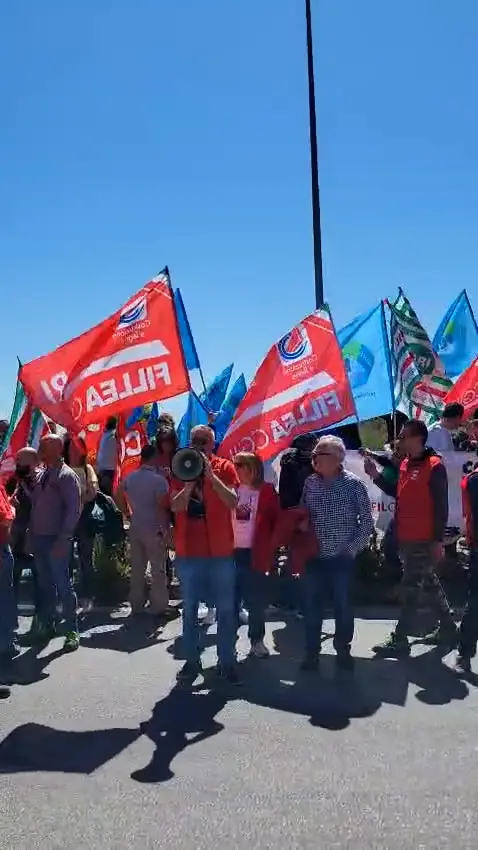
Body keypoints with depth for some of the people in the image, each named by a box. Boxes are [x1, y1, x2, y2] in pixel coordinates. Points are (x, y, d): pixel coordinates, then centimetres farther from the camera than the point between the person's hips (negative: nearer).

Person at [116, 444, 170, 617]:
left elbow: (118, 496, 14)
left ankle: (136, 606, 20)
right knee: (158, 570, 3)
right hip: (154, 529, -6)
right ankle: (158, 607, 7)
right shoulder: (159, 479, -15)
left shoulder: (129, 477, 4)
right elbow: (163, 505, -17)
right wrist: (165, 526, -7)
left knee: (137, 568, 13)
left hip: (135, 528, 6)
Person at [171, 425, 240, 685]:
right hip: (188, 551, 2)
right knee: (189, 610, 9)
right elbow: (175, 506, -7)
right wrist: (190, 480, -20)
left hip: (220, 550, -1)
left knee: (226, 610, 5)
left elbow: (232, 502, -13)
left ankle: (227, 662, 15)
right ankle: (192, 661, 20)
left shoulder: (224, 467, 0)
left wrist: (211, 475, -20)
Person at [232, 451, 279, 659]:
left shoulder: (266, 491, 0)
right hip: (231, 552, 1)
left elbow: (276, 520, 2)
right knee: (231, 599, 8)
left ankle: (257, 641, 21)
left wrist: (270, 546, -7)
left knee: (256, 600, 7)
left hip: (255, 553, -1)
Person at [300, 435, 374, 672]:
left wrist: (354, 547, -9)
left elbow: (366, 520, -5)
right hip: (314, 557, 3)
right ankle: (311, 653, 22)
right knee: (311, 606, 8)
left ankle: (343, 651, 26)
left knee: (343, 606, 9)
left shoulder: (353, 483, -9)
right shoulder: (310, 483, 2)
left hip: (342, 558, -3)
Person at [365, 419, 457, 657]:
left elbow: (441, 506, -15)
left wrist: (438, 540, -16)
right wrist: (376, 476, 6)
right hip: (406, 538, 8)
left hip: (424, 541, -8)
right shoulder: (405, 464, 10)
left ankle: (399, 641, 6)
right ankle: (447, 629, 33)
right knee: (429, 584, 19)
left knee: (410, 589, -2)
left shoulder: (434, 466, -15)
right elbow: (398, 493, 18)